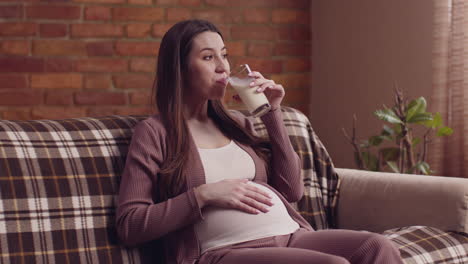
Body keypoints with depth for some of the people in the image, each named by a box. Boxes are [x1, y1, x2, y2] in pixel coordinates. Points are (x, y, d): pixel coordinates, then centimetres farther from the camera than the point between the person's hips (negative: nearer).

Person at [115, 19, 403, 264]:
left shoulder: (236, 121, 22)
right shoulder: (154, 132, 6)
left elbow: (292, 190, 17)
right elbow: (129, 225, -2)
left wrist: (272, 113, 11)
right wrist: (204, 195, -11)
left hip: (292, 235, 6)